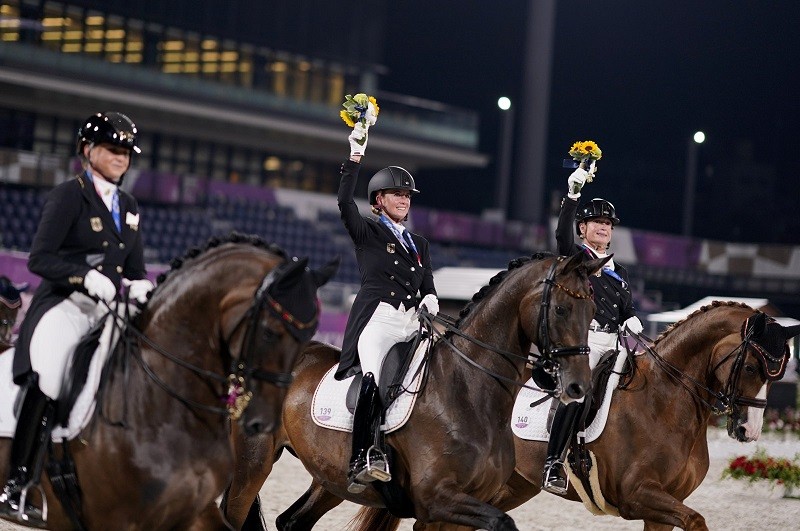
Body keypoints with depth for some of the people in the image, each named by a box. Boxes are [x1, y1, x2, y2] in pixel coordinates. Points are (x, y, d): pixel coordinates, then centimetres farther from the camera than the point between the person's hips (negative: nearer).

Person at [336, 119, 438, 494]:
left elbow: (428, 285, 23)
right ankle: (361, 461, -38)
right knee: (371, 379, -28)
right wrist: (355, 156, -12)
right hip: (377, 318, -6)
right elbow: (344, 202, -7)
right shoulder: (367, 233, 11)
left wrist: (431, 299, -1)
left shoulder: (419, 244, 26)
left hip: (413, 320, 6)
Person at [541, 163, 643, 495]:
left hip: (612, 343, 7)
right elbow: (563, 233, -14)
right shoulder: (573, 256, 6)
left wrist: (632, 320, -2)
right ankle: (553, 465, -25)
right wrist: (572, 194, -24)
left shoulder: (618, 272, 24)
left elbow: (627, 308, 21)